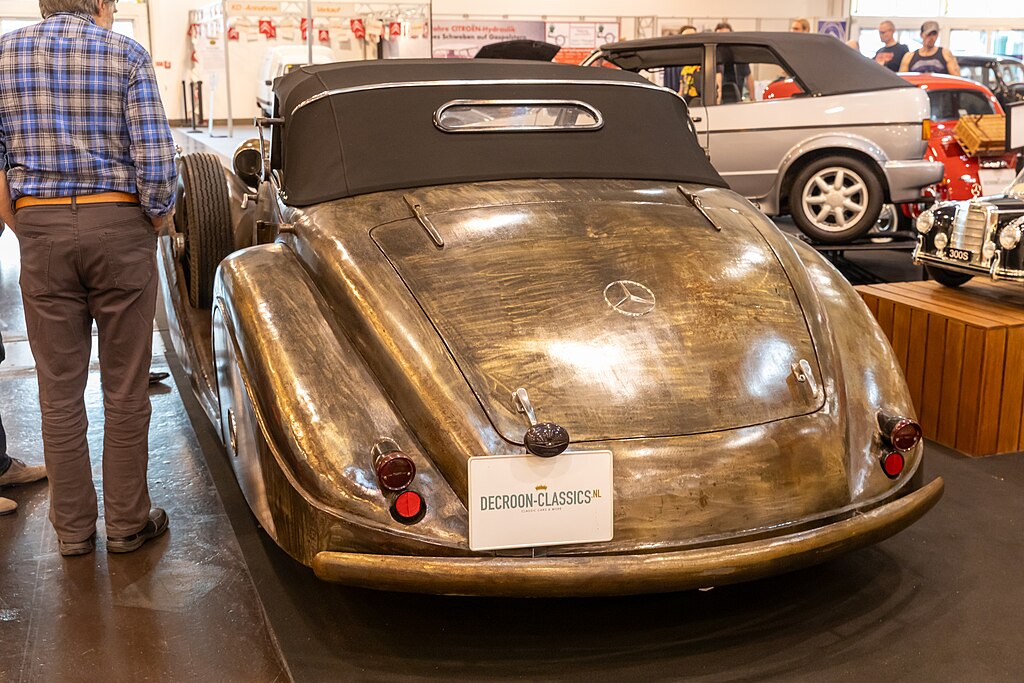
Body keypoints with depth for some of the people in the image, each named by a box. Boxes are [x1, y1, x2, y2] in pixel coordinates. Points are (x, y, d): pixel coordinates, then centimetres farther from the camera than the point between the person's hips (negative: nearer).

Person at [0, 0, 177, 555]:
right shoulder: (127, 54, -3)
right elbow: (155, 160, -11)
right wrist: (158, 215, 5)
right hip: (118, 225, -2)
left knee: (59, 390, 11)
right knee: (125, 388, 8)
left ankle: (73, 529, 20)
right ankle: (127, 524, 17)